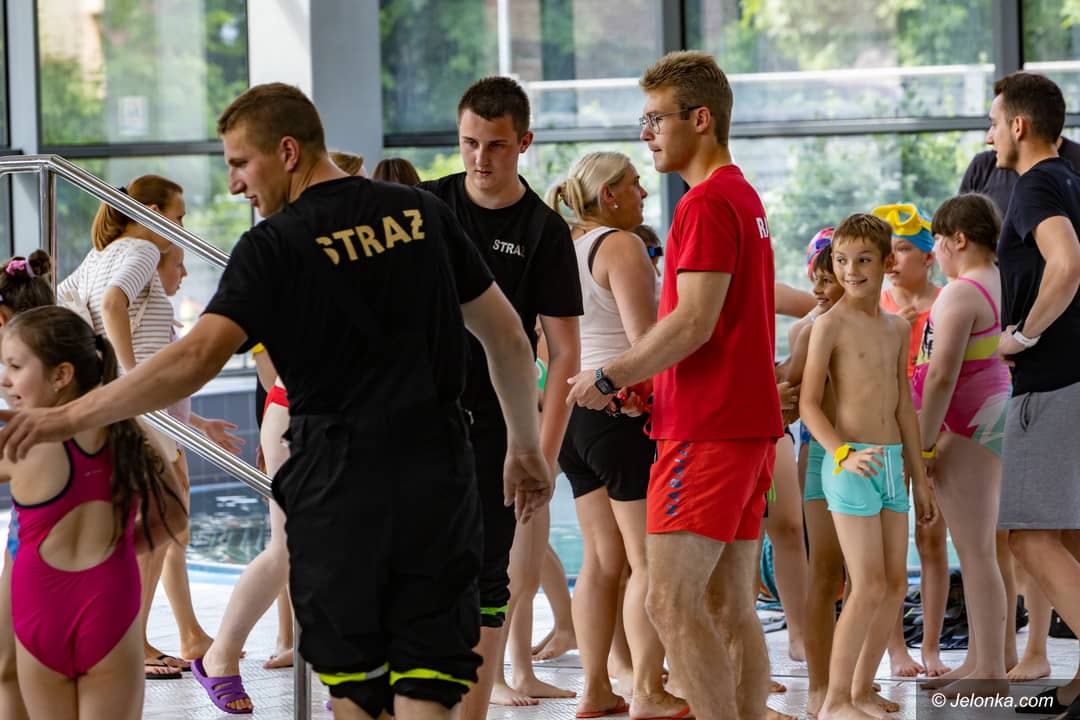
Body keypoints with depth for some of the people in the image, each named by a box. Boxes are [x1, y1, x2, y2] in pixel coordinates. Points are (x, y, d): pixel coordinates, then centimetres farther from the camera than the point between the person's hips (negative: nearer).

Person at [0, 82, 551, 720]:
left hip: (339, 481, -3)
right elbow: (508, 338, 12)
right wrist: (528, 448, 23)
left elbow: (198, 357, -19)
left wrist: (70, 417, -16)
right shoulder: (422, 213, 8)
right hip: (440, 471, 3)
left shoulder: (275, 245, -7)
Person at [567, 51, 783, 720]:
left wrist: (609, 377, -10)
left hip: (707, 429, -10)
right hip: (749, 421, 10)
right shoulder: (745, 197, 18)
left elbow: (694, 322, -20)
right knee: (730, 606, 9)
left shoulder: (706, 202, -13)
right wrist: (643, 381, 15)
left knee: (671, 602, -11)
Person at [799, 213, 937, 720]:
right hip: (850, 463, -7)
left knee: (896, 584, 7)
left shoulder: (897, 329, 13)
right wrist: (843, 454, -25)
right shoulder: (831, 324, -7)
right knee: (869, 587, -10)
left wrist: (919, 479, 18)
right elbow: (808, 403, -10)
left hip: (892, 462, 7)